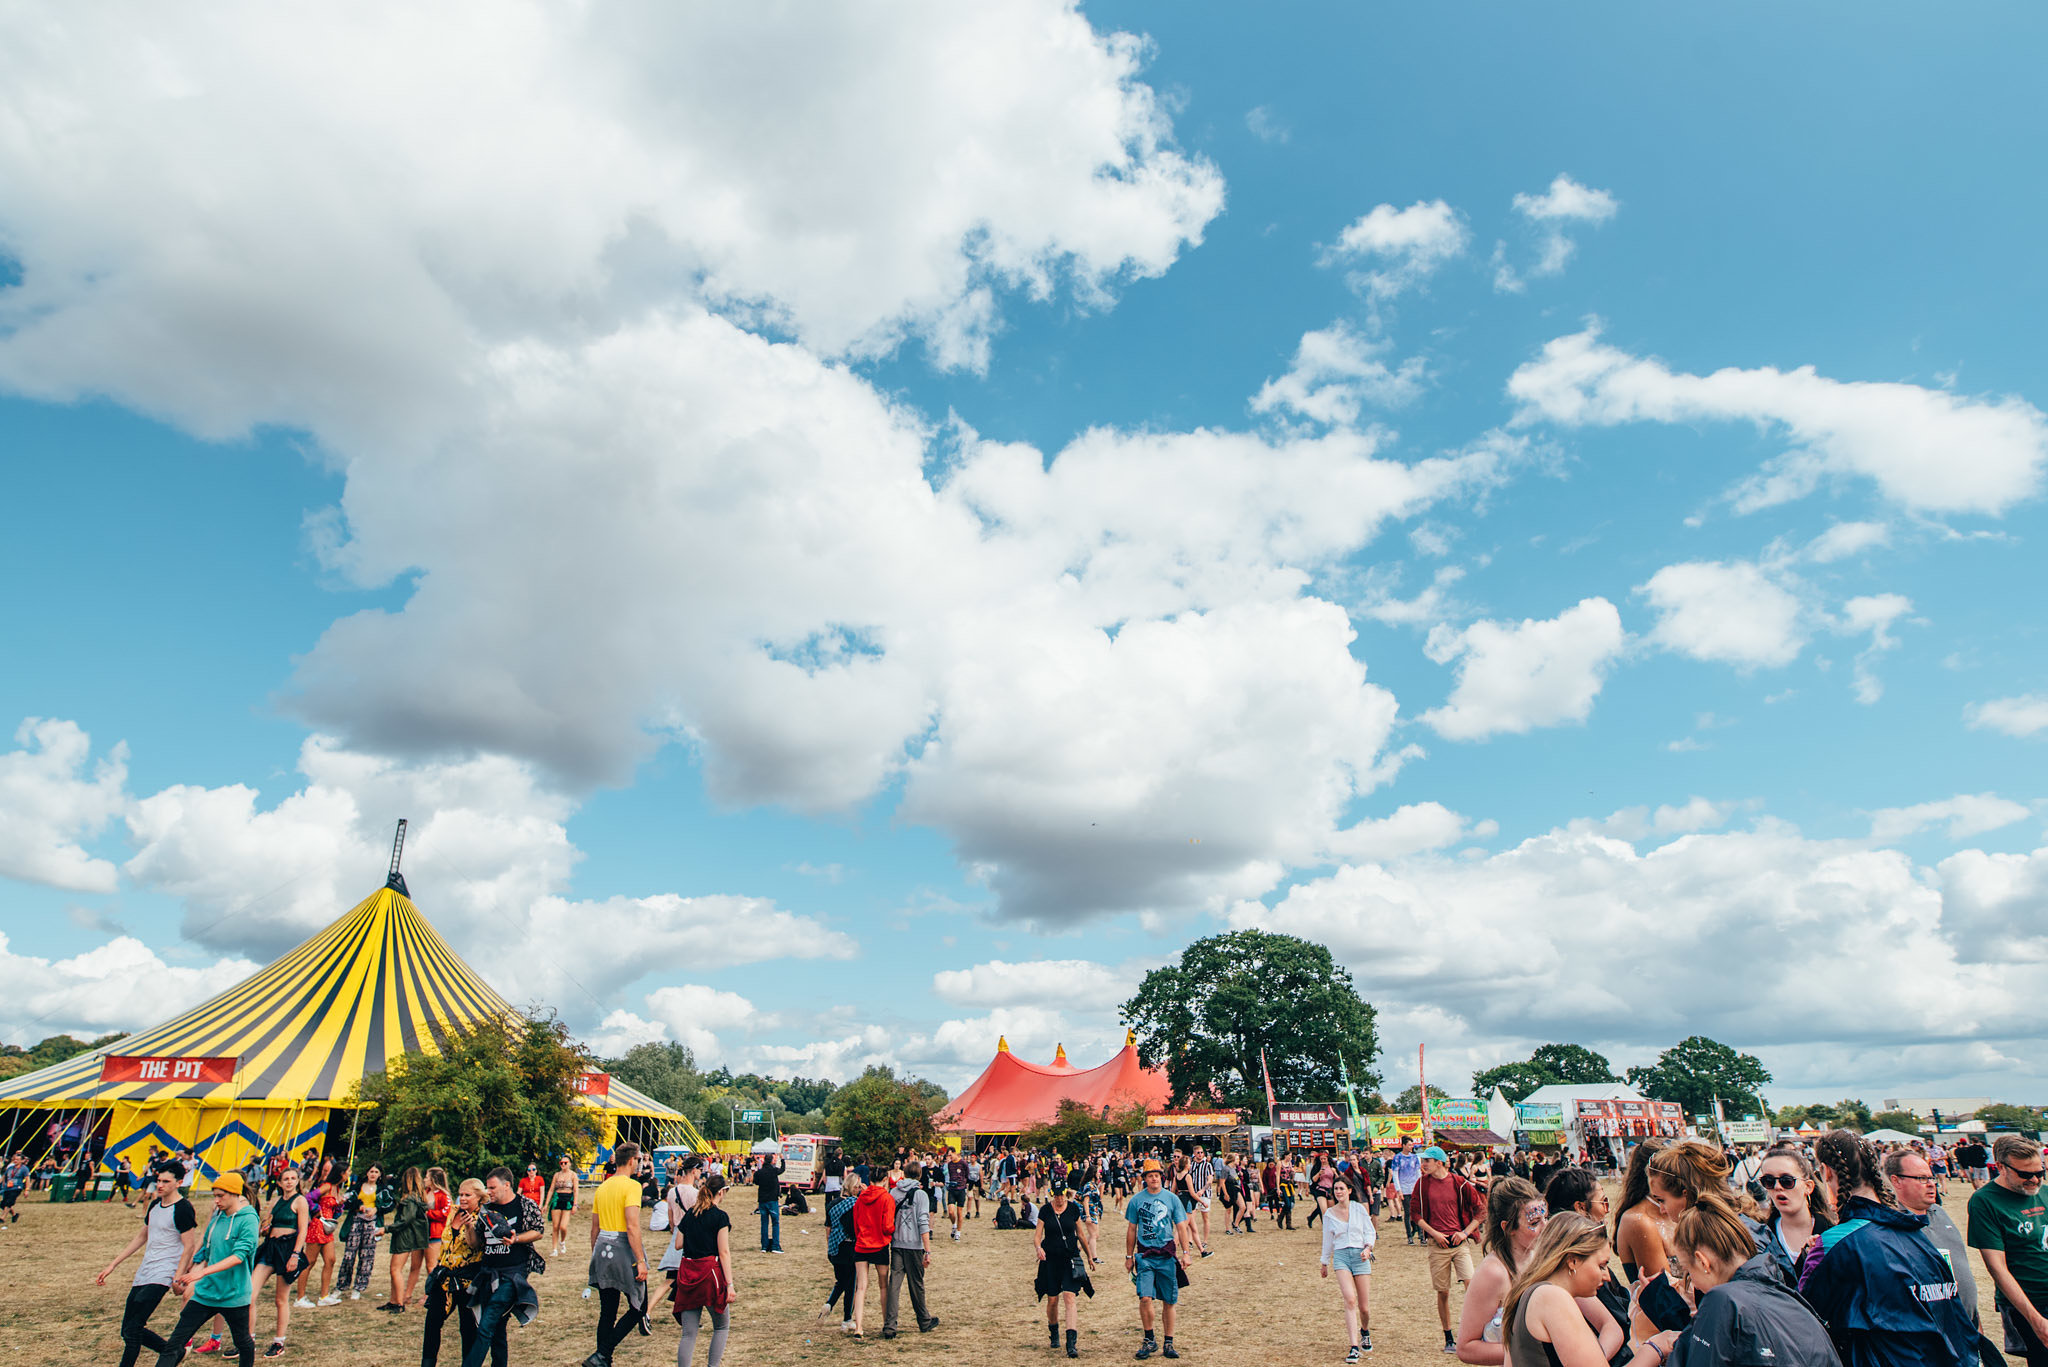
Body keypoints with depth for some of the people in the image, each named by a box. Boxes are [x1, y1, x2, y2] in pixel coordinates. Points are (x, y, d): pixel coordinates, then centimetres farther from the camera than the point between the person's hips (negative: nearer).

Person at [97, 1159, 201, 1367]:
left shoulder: (182, 1209, -13)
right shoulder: (154, 1204, 12)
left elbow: (189, 1246, -14)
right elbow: (142, 1236, 24)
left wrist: (178, 1278, -20)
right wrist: (112, 1265, 22)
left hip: (162, 1274, -9)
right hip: (143, 1273, 9)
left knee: (133, 1328, -16)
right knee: (128, 1331, 10)